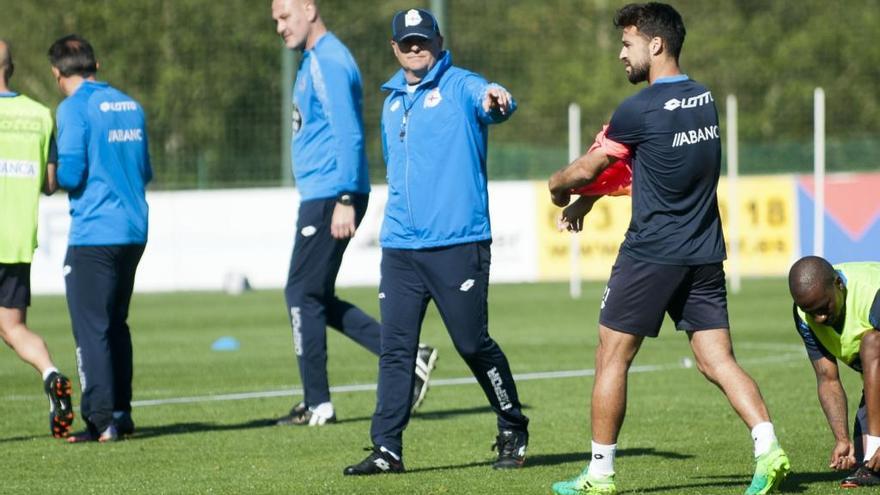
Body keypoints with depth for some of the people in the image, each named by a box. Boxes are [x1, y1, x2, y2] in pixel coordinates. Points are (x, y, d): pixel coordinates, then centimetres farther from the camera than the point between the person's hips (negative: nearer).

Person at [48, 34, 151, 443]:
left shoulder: (73, 109, -9)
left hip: (93, 235, -7)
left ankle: (102, 420, -9)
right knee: (116, 325, 16)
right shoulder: (130, 106, 12)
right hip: (133, 231, 7)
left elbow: (70, 175, -14)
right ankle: (121, 413, 18)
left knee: (91, 329, -5)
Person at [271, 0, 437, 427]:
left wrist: (345, 200, -24)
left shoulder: (327, 61, -14)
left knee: (303, 295, -4)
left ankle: (318, 404, 2)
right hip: (320, 196, 10)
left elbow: (347, 134, -21)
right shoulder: (314, 60, 18)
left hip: (329, 195, -10)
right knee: (315, 297, 12)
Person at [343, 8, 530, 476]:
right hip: (399, 247, 6)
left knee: (474, 344, -1)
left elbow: (491, 100, -27)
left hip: (458, 245, -6)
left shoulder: (460, 86, -3)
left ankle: (512, 431, 18)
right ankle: (387, 449, 1)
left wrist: (497, 101, -50)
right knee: (395, 349, 0)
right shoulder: (392, 101, 17)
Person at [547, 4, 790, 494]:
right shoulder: (705, 99, 9)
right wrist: (587, 199, 24)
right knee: (718, 359, 5)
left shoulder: (639, 111, -14)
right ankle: (768, 449, -13)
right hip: (704, 254, 6)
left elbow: (585, 169, -2)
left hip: (651, 253, -6)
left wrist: (558, 187, 20)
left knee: (612, 358, 6)